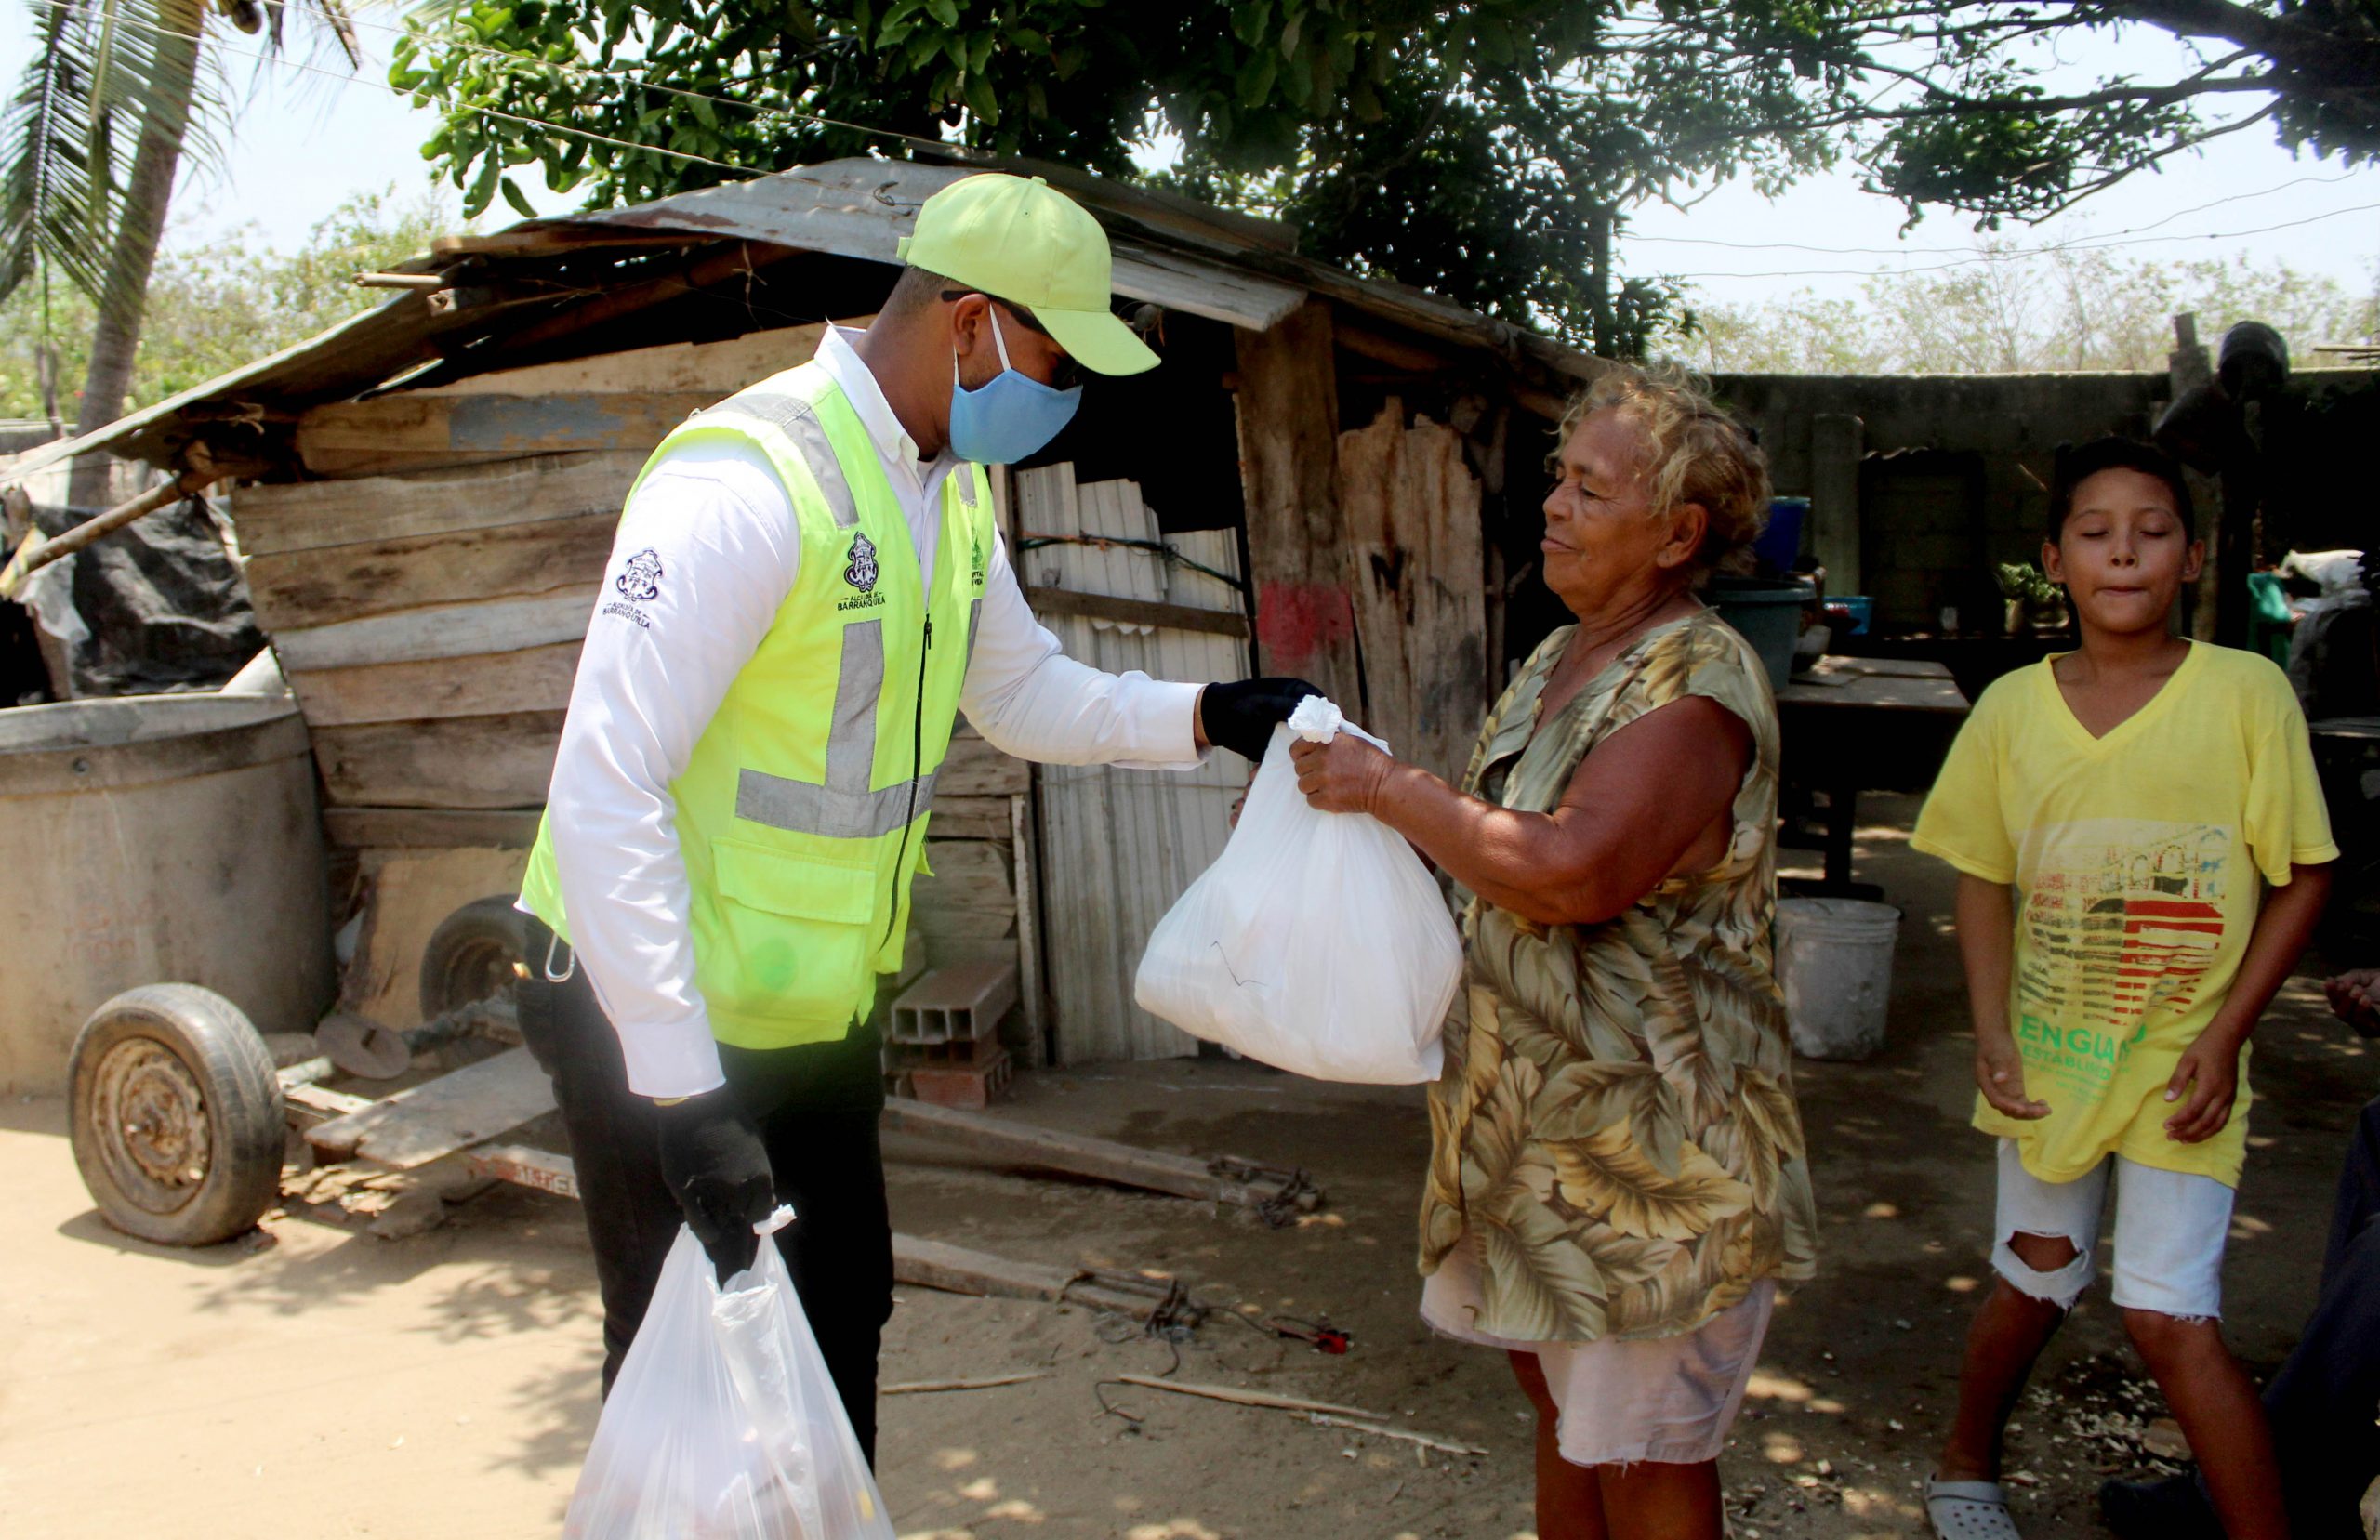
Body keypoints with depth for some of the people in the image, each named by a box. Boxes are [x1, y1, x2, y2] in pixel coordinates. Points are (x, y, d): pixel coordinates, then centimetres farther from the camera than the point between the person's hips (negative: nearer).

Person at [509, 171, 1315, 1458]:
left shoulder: (953, 491, 4)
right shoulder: (750, 478, -25)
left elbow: (1025, 692, 18)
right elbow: (605, 788, -28)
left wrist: (1208, 715, 2)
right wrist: (684, 1096, -29)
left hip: (819, 1009, 9)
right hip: (662, 1014, -8)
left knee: (839, 1325, 22)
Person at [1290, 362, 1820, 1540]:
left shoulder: (1696, 684, -19)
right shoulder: (1559, 659, 11)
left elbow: (1572, 871, -31)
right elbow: (1499, 838, 17)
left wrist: (1392, 788, -22)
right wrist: (1333, 799, 4)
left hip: (1651, 1145, -9)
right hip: (1541, 1121, 9)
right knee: (1562, 1411, 21)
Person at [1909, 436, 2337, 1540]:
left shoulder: (2248, 691, -11)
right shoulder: (2014, 707, -4)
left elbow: (2302, 876, -6)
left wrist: (2225, 1036, -11)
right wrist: (1994, 1035, -4)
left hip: (2179, 1063, -2)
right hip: (2050, 1054, 3)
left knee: (2171, 1316, -7)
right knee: (2037, 1283, 17)